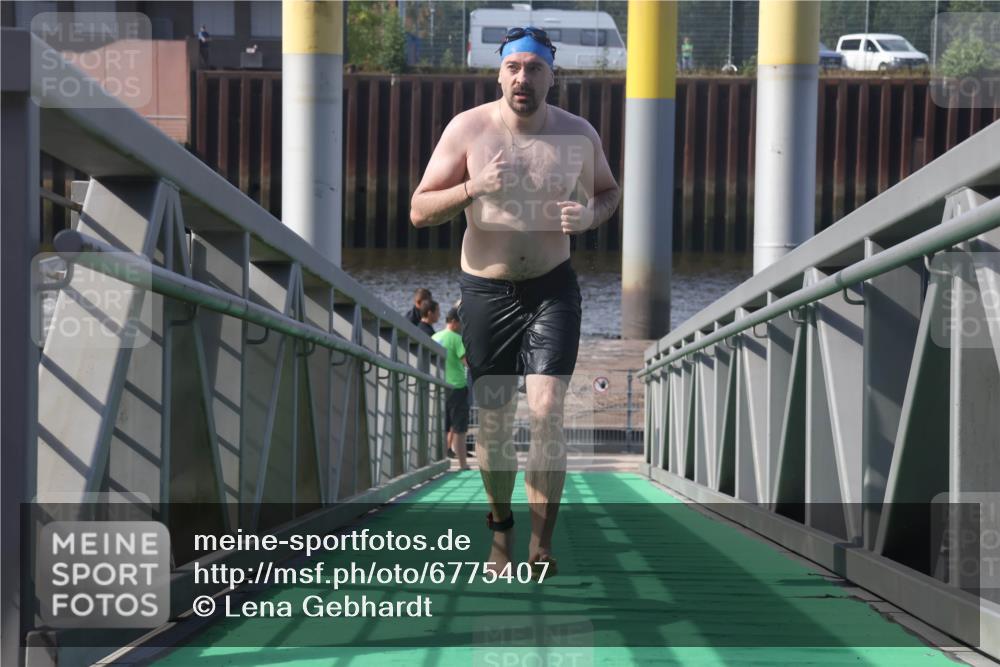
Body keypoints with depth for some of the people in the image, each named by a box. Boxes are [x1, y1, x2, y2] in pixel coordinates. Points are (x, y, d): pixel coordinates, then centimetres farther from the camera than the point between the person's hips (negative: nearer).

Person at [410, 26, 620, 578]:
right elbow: (419, 211, -7)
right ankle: (500, 526, 32)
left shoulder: (578, 135, -4)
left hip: (553, 289, 0)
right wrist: (474, 188, -24)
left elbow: (609, 190, 14)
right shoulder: (468, 129, -8)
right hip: (486, 290, 0)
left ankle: (541, 550, -9)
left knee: (546, 412, -15)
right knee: (493, 420, 8)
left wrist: (591, 215, -9)